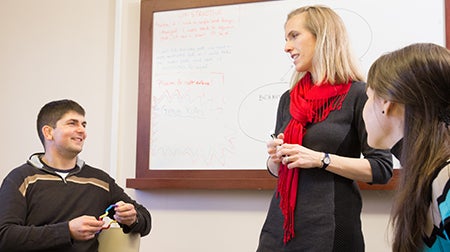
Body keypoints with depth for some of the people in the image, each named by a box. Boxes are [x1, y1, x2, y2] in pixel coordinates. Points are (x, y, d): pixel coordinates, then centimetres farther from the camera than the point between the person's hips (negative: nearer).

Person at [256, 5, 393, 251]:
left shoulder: (358, 94, -6)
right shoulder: (288, 99, 11)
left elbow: (382, 169, -9)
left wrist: (321, 159, -17)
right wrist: (275, 157, -2)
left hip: (330, 227, -5)